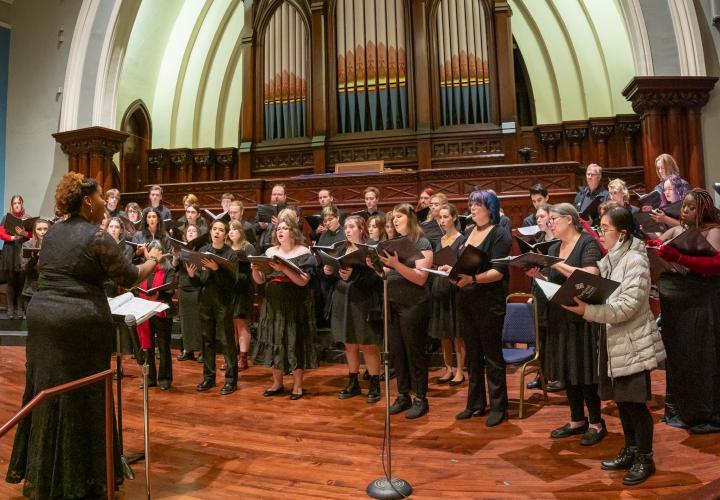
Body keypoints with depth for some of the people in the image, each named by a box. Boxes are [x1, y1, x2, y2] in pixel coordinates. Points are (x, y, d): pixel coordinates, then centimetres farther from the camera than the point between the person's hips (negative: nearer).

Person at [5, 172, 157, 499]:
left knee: (46, 392, 17)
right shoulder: (97, 236, -10)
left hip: (41, 314, 7)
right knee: (81, 397, 3)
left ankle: (39, 471, 30)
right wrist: (151, 262, 10)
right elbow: (129, 278, -7)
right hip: (80, 321, -7)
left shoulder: (52, 232, 11)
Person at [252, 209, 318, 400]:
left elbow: (303, 281, -16)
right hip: (273, 304, 5)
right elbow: (260, 281, 9)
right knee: (274, 342, 9)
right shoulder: (270, 252, 9)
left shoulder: (303, 253, -5)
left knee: (295, 343, 0)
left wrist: (284, 268, -27)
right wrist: (255, 269, -12)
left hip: (295, 305, -5)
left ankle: (297, 385, 13)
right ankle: (277, 383, 23)